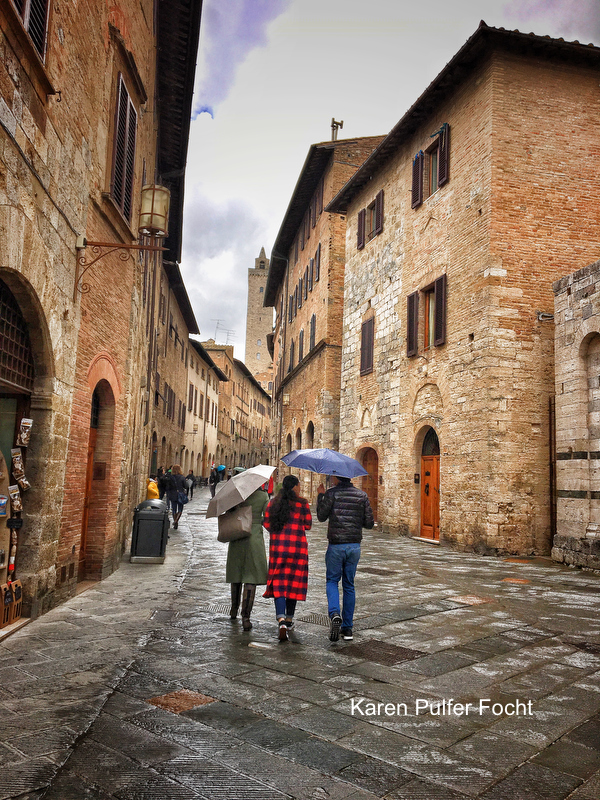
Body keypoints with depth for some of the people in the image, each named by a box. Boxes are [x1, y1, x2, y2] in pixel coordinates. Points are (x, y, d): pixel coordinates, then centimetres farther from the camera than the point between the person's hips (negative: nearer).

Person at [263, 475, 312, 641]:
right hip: (298, 546, -1)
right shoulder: (302, 503, -4)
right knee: (294, 582, 14)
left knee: (279, 584, 1)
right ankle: (289, 619, 24)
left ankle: (281, 621, -17)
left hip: (277, 546, 1)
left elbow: (267, 524, 4)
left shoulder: (273, 502, 4)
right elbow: (308, 525, -2)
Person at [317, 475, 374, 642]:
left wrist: (320, 496, 10)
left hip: (336, 545, -3)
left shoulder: (331, 493, -8)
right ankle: (347, 628, 15)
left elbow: (321, 517, -1)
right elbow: (369, 524, 3)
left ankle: (335, 614, -15)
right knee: (349, 585, 13)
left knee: (332, 581, 11)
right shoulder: (362, 495, 3)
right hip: (354, 546, 3)